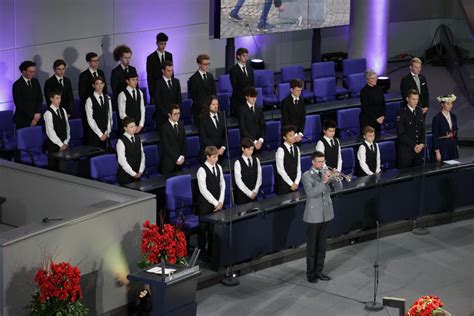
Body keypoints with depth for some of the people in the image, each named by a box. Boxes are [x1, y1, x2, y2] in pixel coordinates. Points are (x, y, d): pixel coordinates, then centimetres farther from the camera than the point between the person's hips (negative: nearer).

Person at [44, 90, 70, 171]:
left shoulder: (63, 111, 10)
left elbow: (67, 127, 10)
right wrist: (60, 144, -13)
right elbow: (50, 132, -14)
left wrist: (66, 142, -1)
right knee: (53, 166, -1)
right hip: (53, 144, -5)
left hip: (64, 144, 5)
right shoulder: (48, 113, -10)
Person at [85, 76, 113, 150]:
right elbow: (90, 120, -10)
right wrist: (100, 134, -11)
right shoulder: (90, 100, -8)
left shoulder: (107, 98, 7)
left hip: (105, 135, 4)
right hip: (94, 133, -4)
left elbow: (109, 116, 8)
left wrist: (107, 133, -1)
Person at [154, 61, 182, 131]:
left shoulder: (176, 81, 11)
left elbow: (179, 99, 13)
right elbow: (158, 102, -9)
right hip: (163, 116, -4)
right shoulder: (158, 83, -7)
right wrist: (167, 114, -13)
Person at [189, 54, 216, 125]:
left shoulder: (210, 76, 12)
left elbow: (214, 92, 15)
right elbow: (193, 96, -9)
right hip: (199, 110, -5)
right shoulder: (194, 79, -6)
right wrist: (203, 107, -13)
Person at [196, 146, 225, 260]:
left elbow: (222, 184, 8)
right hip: (205, 204, -5)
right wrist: (215, 203, -16)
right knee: (203, 228, 5)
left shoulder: (218, 167, 5)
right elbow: (203, 190, -18)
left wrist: (220, 201, -3)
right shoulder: (202, 170, -15)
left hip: (217, 203, 5)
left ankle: (212, 251, 20)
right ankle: (202, 252, 17)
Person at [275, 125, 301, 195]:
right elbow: (280, 170, -16)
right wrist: (291, 184, -12)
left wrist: (296, 183, -4)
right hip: (283, 184, -5)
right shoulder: (281, 150, -13)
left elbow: (298, 168, 8)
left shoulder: (296, 149, 7)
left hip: (295, 184, 6)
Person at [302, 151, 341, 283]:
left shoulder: (326, 173, 6)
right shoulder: (307, 176, -10)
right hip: (313, 216, -5)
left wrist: (335, 178, -19)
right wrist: (323, 182, -32)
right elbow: (311, 193, -24)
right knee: (312, 245, 2)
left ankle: (318, 271, 21)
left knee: (322, 244, 11)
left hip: (326, 214, 5)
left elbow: (339, 187, 1)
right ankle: (310, 273, 11)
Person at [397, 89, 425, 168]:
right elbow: (401, 134, -14)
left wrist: (422, 144, -3)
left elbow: (422, 129, 12)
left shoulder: (419, 111, 8)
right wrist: (414, 146, -14)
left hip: (419, 148, 5)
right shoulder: (402, 113, -11)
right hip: (406, 149, -5)